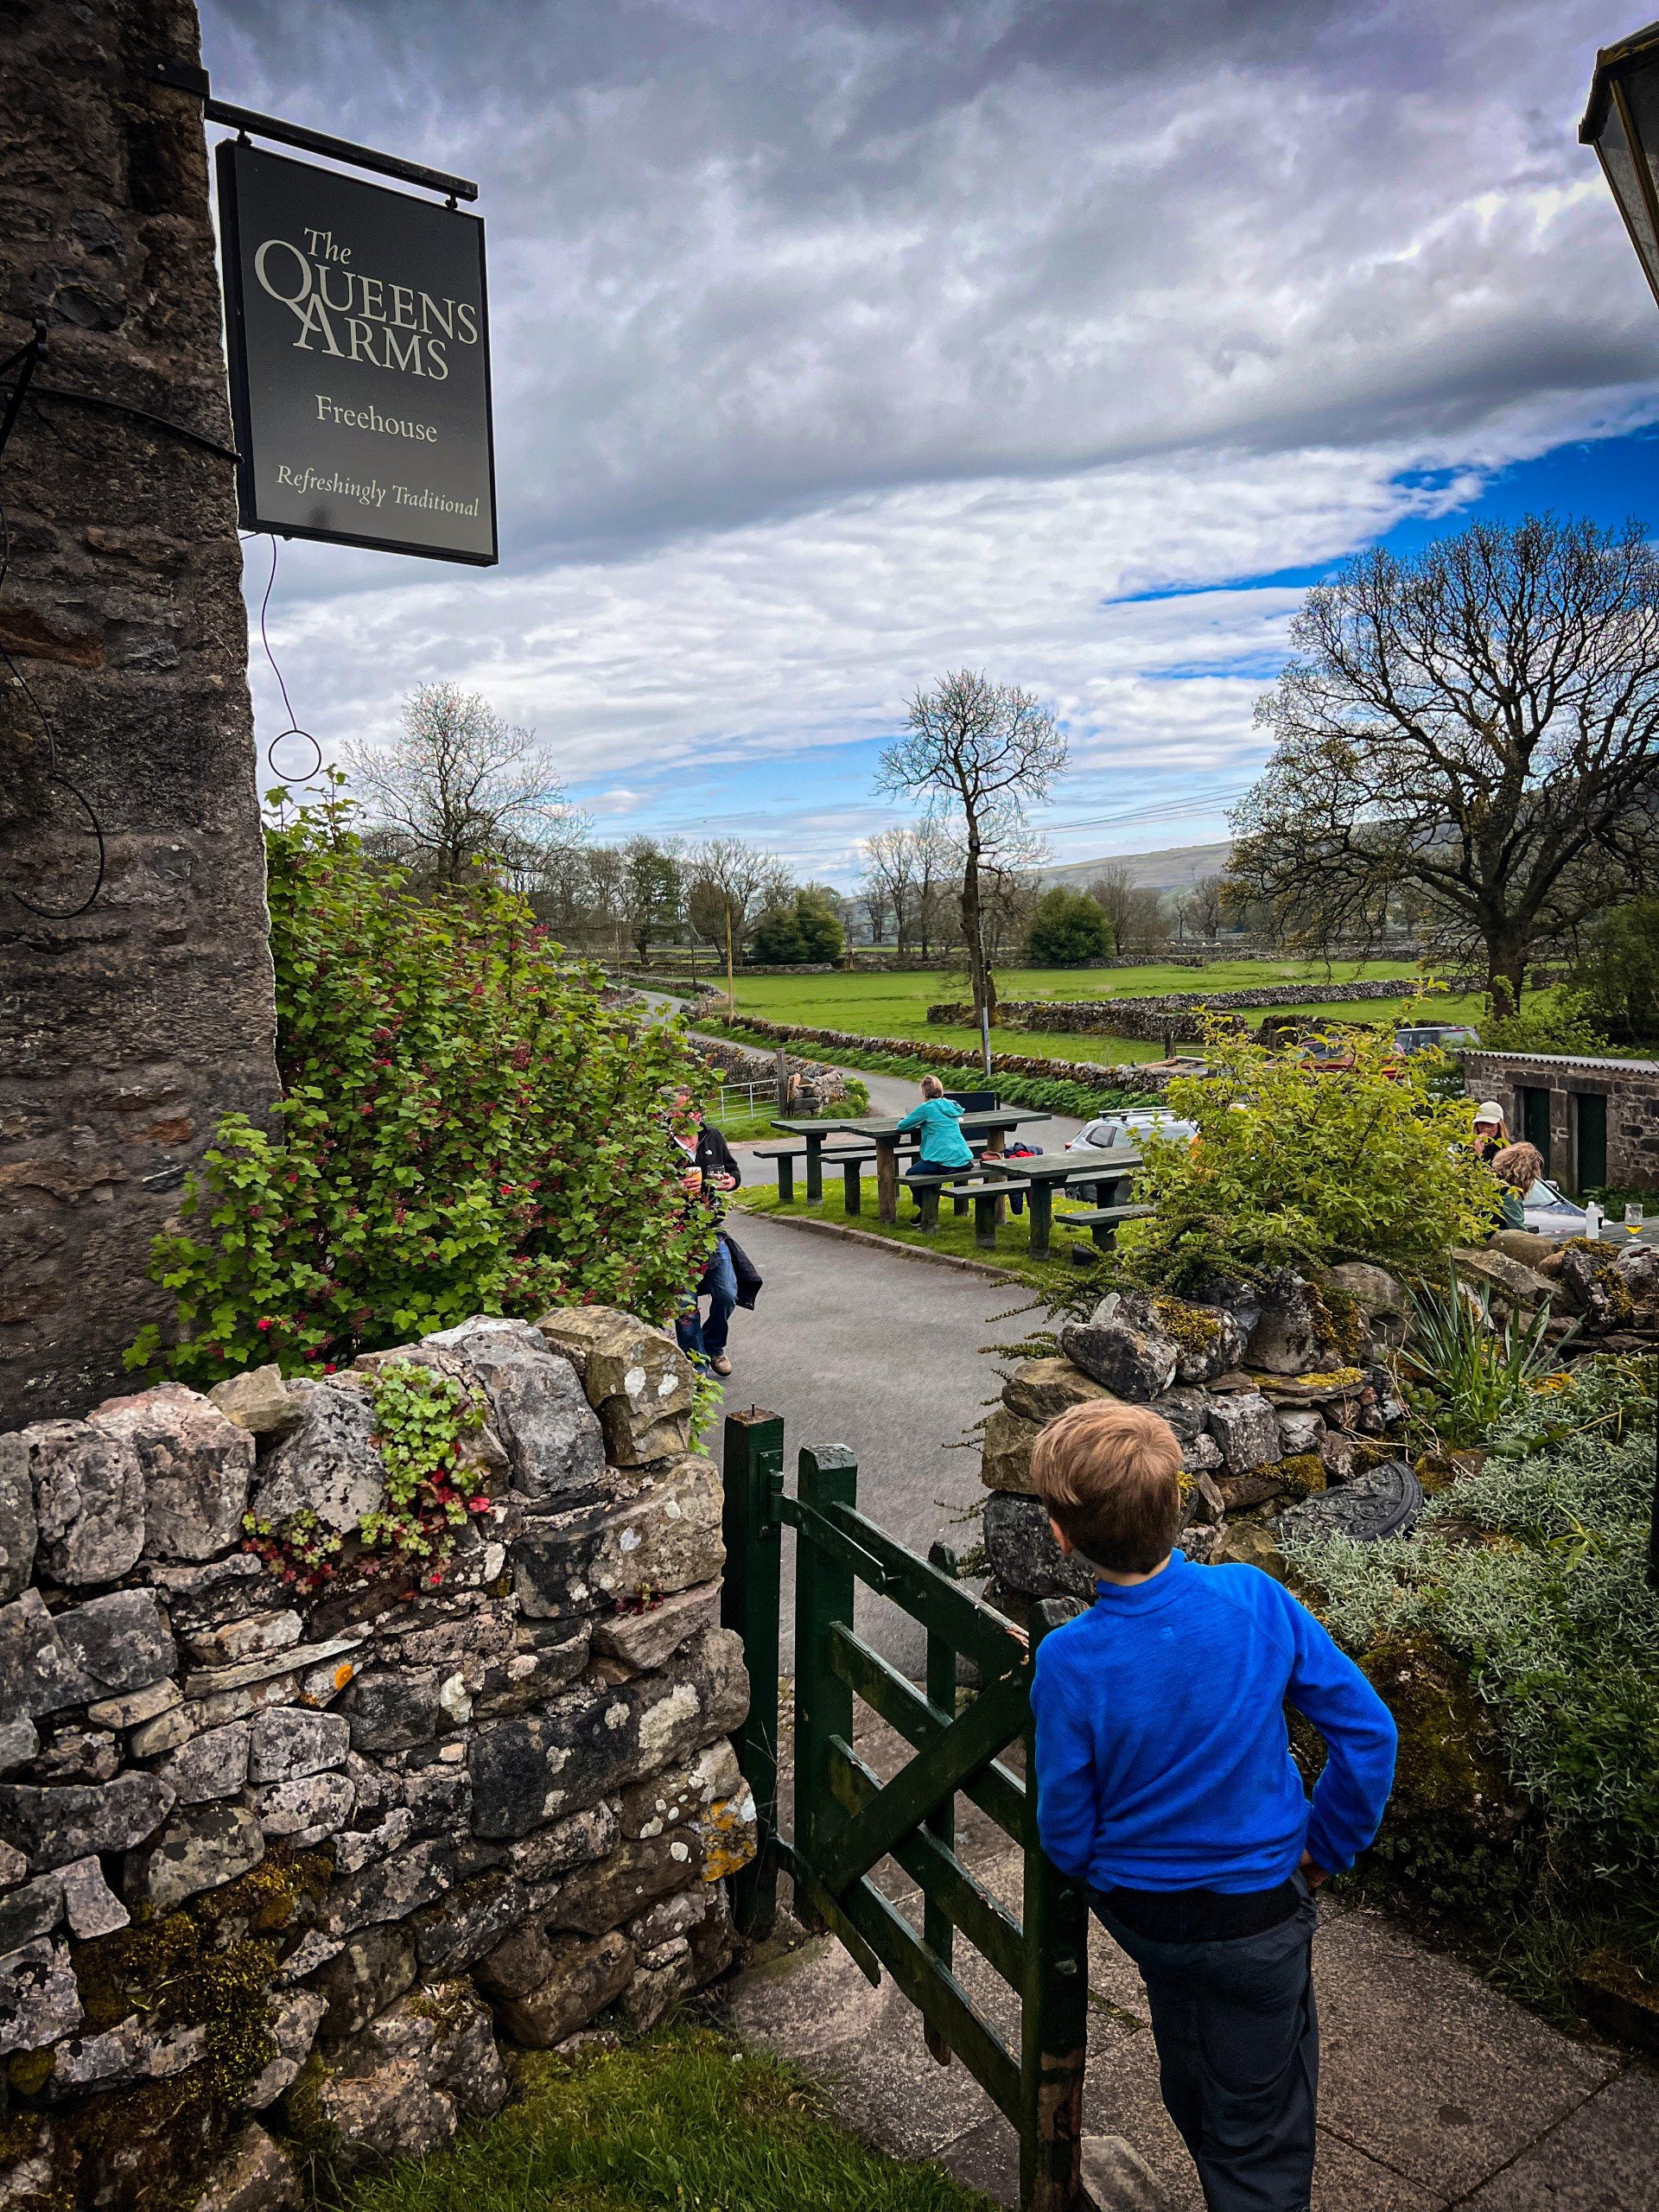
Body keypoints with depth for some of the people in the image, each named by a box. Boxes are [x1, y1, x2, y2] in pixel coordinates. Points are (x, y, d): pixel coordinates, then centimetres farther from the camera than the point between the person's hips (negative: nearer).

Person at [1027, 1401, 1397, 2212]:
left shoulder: (1067, 1663, -25)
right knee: (1258, 2142, 18)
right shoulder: (1256, 1598, -23)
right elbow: (1367, 1731, -13)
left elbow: (1066, 1836, -13)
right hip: (1257, 1916, -1)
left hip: (1139, 1915, 1)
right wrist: (1326, 1848, 3)